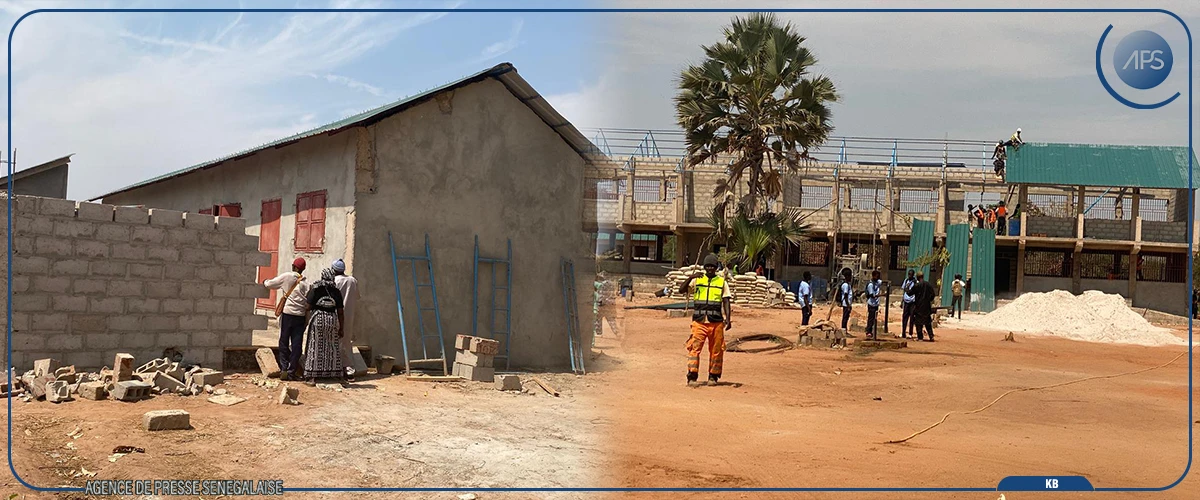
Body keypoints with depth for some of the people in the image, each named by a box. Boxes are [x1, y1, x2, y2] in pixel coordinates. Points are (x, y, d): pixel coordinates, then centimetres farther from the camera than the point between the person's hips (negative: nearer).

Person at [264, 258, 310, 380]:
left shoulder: (286, 277, -2)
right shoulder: (306, 283, 4)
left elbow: (270, 284, 7)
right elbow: (308, 303, 2)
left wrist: (265, 282, 26)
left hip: (287, 314, -1)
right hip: (300, 315, 1)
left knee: (284, 342, 7)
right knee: (297, 344, 5)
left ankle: (284, 369, 1)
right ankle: (292, 371, 5)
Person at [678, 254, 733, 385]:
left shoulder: (722, 282, 9)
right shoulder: (697, 280, 8)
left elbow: (726, 302, 6)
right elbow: (681, 290, -1)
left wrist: (728, 319, -5)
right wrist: (690, 277, -14)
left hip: (716, 322, 1)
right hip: (699, 321, -1)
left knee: (716, 350, 5)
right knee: (695, 348, -9)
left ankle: (713, 376, 16)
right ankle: (692, 377, -8)